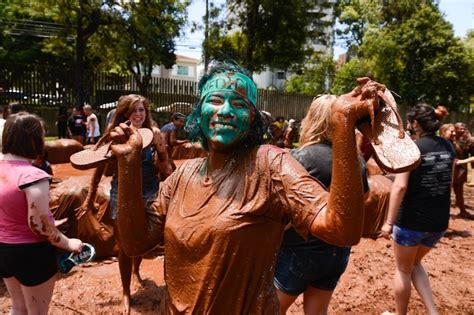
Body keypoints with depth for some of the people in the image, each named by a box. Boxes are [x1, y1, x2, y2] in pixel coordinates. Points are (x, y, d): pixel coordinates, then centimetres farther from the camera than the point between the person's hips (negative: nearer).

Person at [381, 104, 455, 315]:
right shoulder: (448, 147, 4)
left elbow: (400, 186, -22)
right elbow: (449, 183, 15)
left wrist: (389, 221, -19)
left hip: (411, 220, -6)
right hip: (439, 221, 6)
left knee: (403, 269, 15)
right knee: (415, 264, 27)